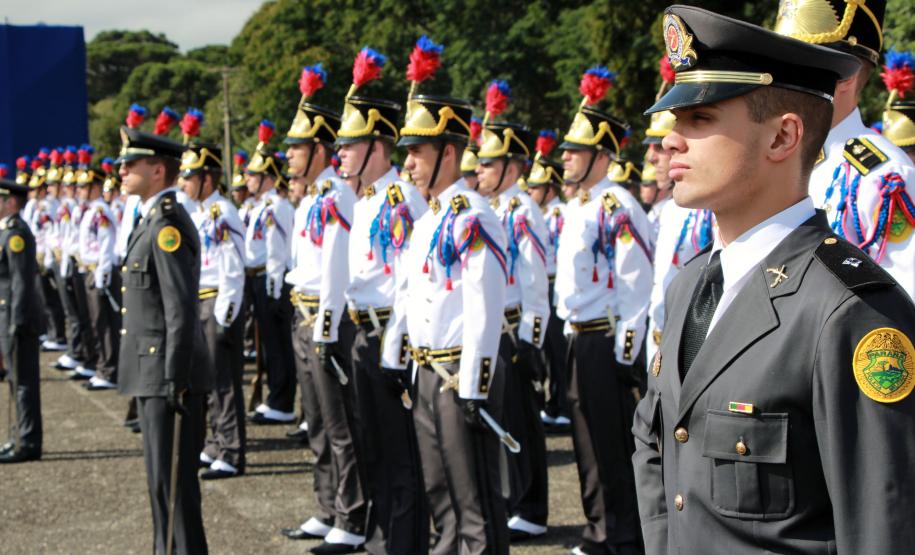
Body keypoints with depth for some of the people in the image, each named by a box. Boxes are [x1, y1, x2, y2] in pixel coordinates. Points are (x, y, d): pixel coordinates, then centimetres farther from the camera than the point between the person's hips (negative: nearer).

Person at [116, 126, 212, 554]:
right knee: (161, 475, 17)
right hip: (152, 373, 10)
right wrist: (161, 378, 20)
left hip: (169, 373, -10)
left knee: (173, 477, -4)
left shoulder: (168, 225, -17)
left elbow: (182, 311, -22)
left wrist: (174, 382, -23)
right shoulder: (152, 221, 14)